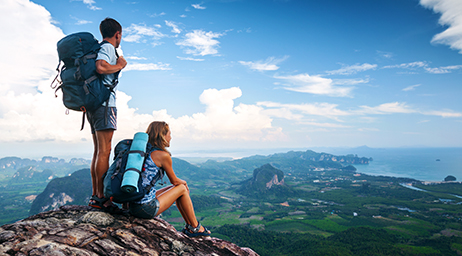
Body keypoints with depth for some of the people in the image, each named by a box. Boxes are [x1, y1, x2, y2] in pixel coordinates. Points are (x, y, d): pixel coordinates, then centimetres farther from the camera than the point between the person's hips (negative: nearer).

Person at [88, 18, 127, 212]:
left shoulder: (98, 48, 24)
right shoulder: (107, 48, -4)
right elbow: (101, 67, -24)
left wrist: (117, 65, 23)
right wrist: (119, 66, -7)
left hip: (93, 104, 10)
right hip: (104, 103, -10)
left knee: (98, 152, 10)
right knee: (104, 152, -11)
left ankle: (95, 196, 14)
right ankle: (101, 197, -9)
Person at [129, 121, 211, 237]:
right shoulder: (163, 155, -13)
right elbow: (174, 181, 1)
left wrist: (181, 182, 23)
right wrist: (184, 182, 23)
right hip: (146, 209, -8)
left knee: (174, 188, 22)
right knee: (182, 189, 8)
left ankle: (189, 226, 30)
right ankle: (195, 228, 21)